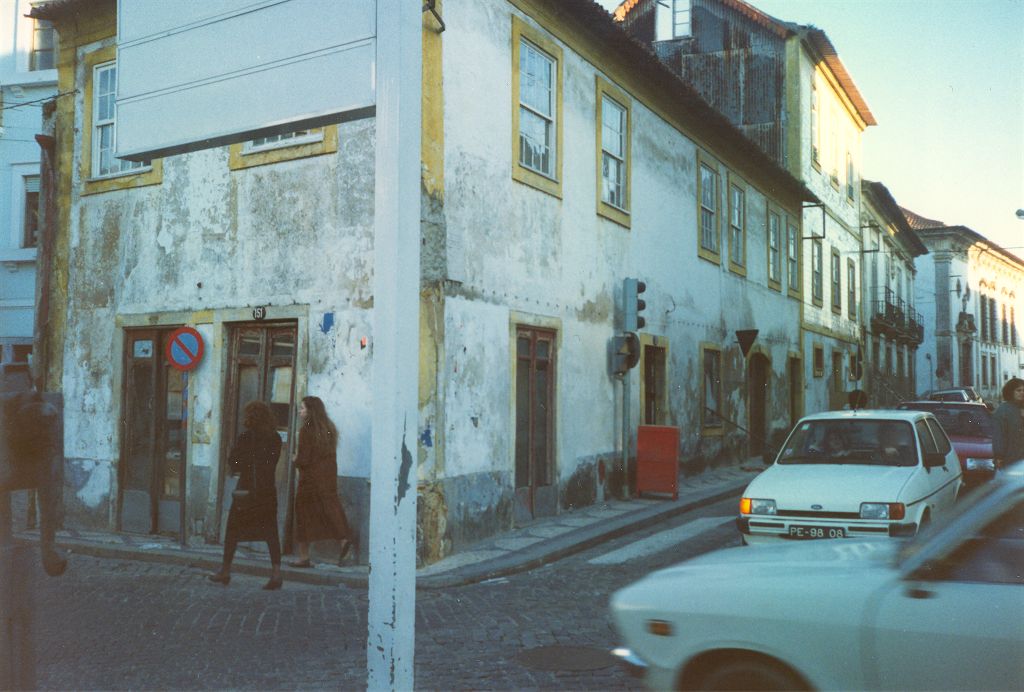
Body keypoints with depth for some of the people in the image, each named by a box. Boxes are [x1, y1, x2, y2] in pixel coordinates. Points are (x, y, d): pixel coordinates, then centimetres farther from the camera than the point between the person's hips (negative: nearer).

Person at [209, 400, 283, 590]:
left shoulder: (246, 437, -11)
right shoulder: (275, 438, 1)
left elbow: (232, 461, -4)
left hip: (246, 489, -4)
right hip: (269, 490, 4)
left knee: (233, 530, 10)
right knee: (271, 532, 6)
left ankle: (225, 572, 17)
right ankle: (276, 572, -3)